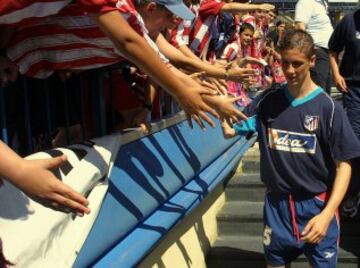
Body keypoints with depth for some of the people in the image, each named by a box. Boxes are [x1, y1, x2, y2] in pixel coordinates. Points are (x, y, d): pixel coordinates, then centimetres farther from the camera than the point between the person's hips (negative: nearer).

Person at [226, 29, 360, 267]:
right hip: (276, 204, 3)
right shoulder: (267, 101, -1)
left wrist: (327, 213, -20)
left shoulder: (327, 107, -11)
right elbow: (231, 130, 0)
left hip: (317, 205, -2)